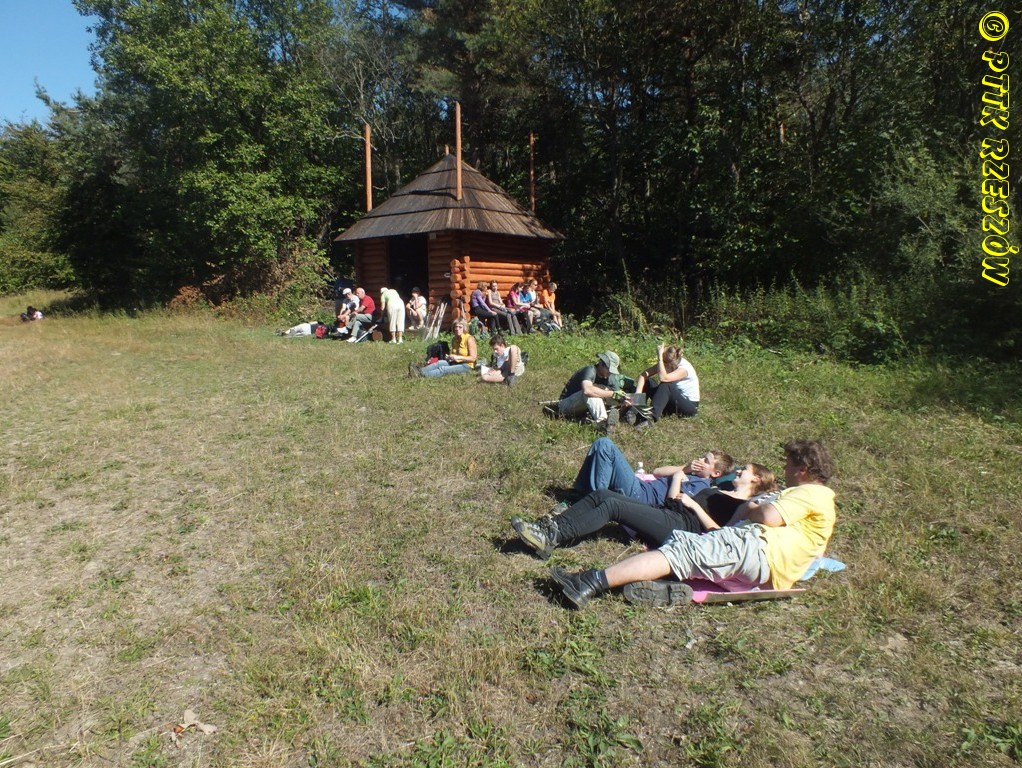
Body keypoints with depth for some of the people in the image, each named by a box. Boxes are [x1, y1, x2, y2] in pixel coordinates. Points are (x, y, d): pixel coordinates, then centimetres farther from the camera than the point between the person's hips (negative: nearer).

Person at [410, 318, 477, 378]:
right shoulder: (454, 340, 11)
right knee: (440, 362, -23)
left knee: (443, 369, -29)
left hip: (466, 365, -7)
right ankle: (420, 370, -42)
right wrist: (449, 357, 0)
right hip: (455, 363, 7)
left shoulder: (469, 339, -12)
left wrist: (458, 357, -22)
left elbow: (473, 358, -14)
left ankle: (421, 374, -47)